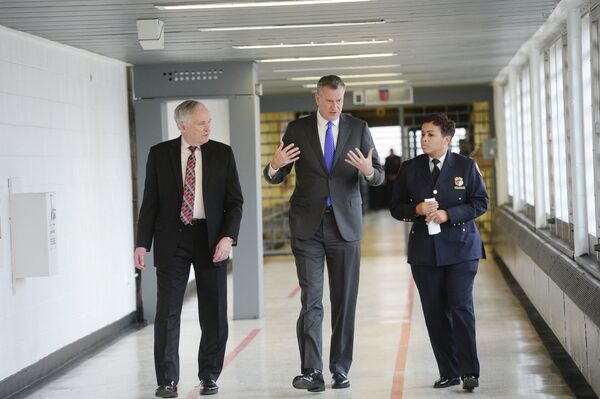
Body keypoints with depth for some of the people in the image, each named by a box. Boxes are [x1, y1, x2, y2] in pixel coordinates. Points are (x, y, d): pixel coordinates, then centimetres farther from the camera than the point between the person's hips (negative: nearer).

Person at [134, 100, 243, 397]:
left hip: (211, 239, 1)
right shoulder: (160, 154, 2)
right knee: (167, 312, -2)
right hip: (172, 239, -1)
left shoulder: (222, 154, 3)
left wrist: (228, 237, -12)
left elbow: (235, 201, 2)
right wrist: (142, 243, -3)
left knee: (214, 314, 5)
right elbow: (150, 202, 4)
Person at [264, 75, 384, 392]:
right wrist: (275, 166, -19)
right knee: (311, 299, -7)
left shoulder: (358, 129, 5)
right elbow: (275, 177, 5)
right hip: (308, 225, -1)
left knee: (344, 300, 5)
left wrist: (368, 170, -20)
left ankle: (340, 369, 13)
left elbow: (379, 177, 4)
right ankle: (311, 372, -10)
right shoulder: (297, 129, 3)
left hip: (345, 223, 1)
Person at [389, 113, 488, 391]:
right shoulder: (410, 168, 7)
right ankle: (449, 373, 10)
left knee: (461, 307, -10)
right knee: (435, 313, 3)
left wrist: (448, 214, -13)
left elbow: (481, 202, -1)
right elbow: (396, 207, 9)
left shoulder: (466, 166, 1)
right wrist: (417, 209, -12)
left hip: (460, 247, -3)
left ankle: (469, 372, -3)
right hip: (424, 250, 3)